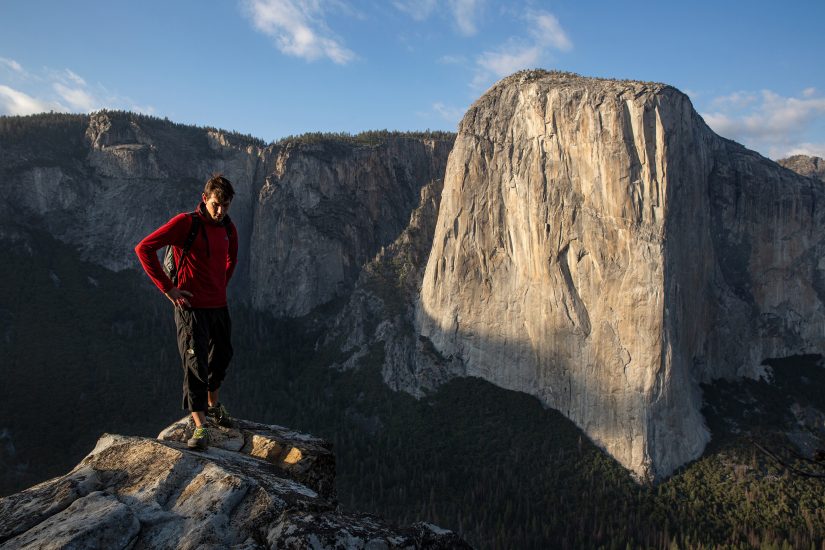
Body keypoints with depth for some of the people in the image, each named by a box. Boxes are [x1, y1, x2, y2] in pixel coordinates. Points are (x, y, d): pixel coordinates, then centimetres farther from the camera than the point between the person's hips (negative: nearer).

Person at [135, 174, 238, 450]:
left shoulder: (228, 228, 6)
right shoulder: (186, 222, -13)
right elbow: (144, 248, -16)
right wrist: (167, 288, -16)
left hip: (219, 306, 7)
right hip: (192, 307, -6)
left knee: (221, 358, 19)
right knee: (195, 365, -6)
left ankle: (213, 405, 42)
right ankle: (200, 427, 0)